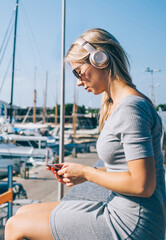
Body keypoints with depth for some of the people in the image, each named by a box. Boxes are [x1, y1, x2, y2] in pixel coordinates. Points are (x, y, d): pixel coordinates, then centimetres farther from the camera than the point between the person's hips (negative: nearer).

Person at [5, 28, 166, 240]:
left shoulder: (131, 107, -19)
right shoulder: (116, 104, 12)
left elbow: (143, 184, -24)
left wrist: (86, 173, -11)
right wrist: (77, 173, 4)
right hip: (119, 210, 9)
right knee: (25, 212, 13)